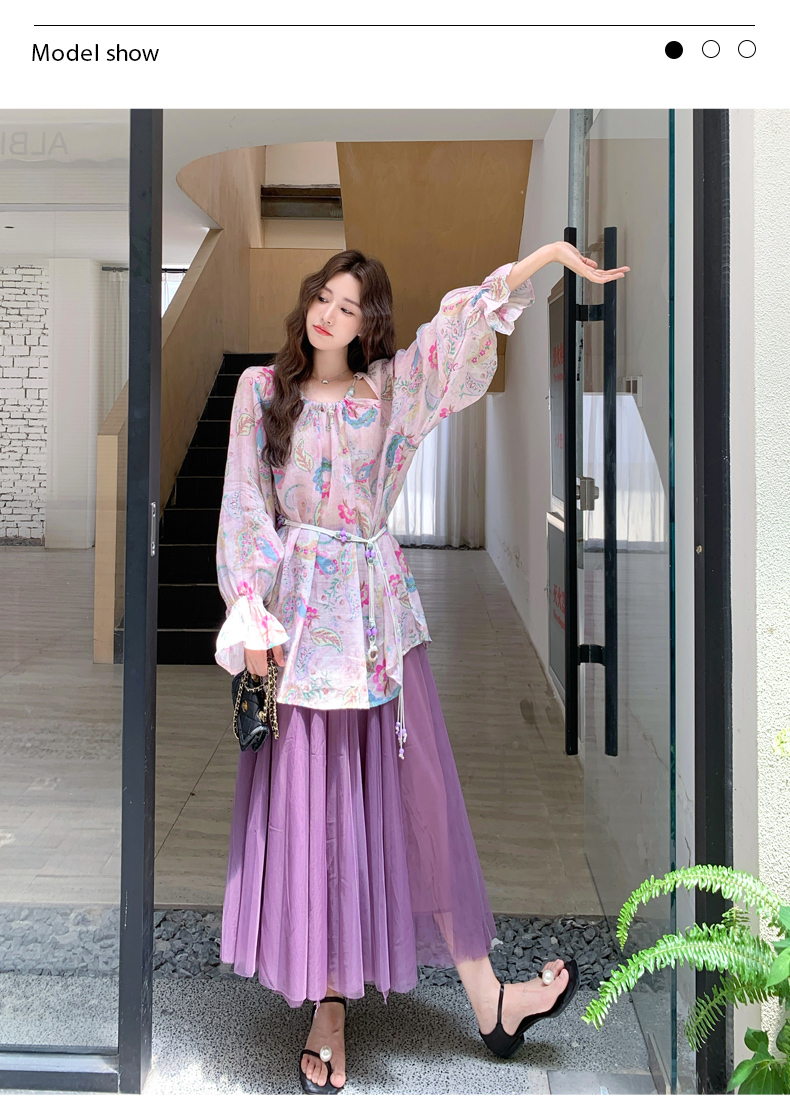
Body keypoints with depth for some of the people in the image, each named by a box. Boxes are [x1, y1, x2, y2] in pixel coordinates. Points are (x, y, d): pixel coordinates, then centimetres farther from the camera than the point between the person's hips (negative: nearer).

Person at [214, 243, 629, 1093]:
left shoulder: (393, 388, 7)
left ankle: (486, 1000, 12)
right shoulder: (262, 389, 4)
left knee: (414, 797, 4)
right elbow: (245, 510, 1)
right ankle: (327, 1007, 14)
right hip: (302, 610, -1)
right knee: (311, 808, 2)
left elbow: (463, 327, -3)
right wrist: (253, 616, -7)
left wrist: (542, 257, -15)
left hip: (382, 612, 1)